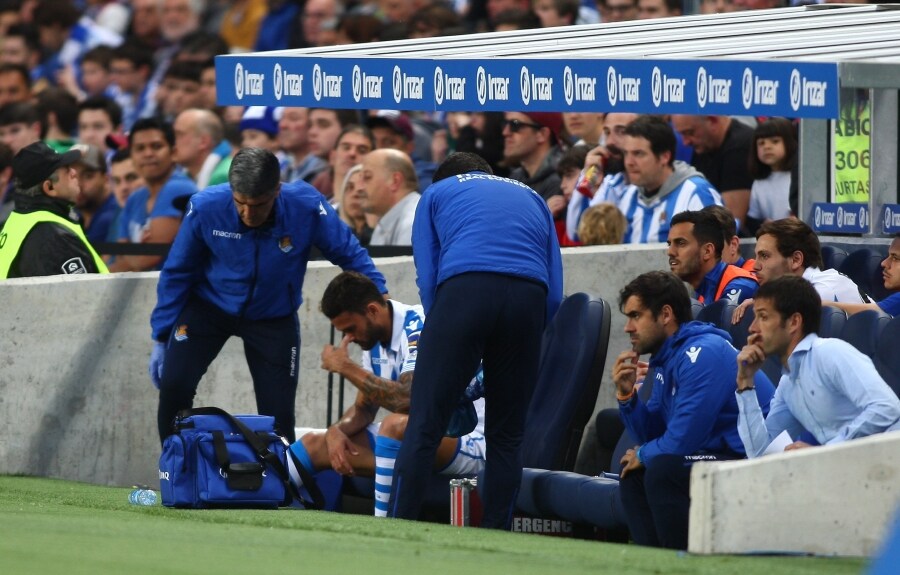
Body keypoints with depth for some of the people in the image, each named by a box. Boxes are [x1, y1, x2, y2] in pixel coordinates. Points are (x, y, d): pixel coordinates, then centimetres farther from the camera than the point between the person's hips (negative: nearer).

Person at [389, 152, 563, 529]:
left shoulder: (436, 193, 28)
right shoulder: (531, 198, 35)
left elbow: (427, 280, 14)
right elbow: (554, 292, 24)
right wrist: (508, 353, 29)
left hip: (464, 288, -3)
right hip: (529, 296, 3)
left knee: (423, 429, -3)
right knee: (506, 436, 11)